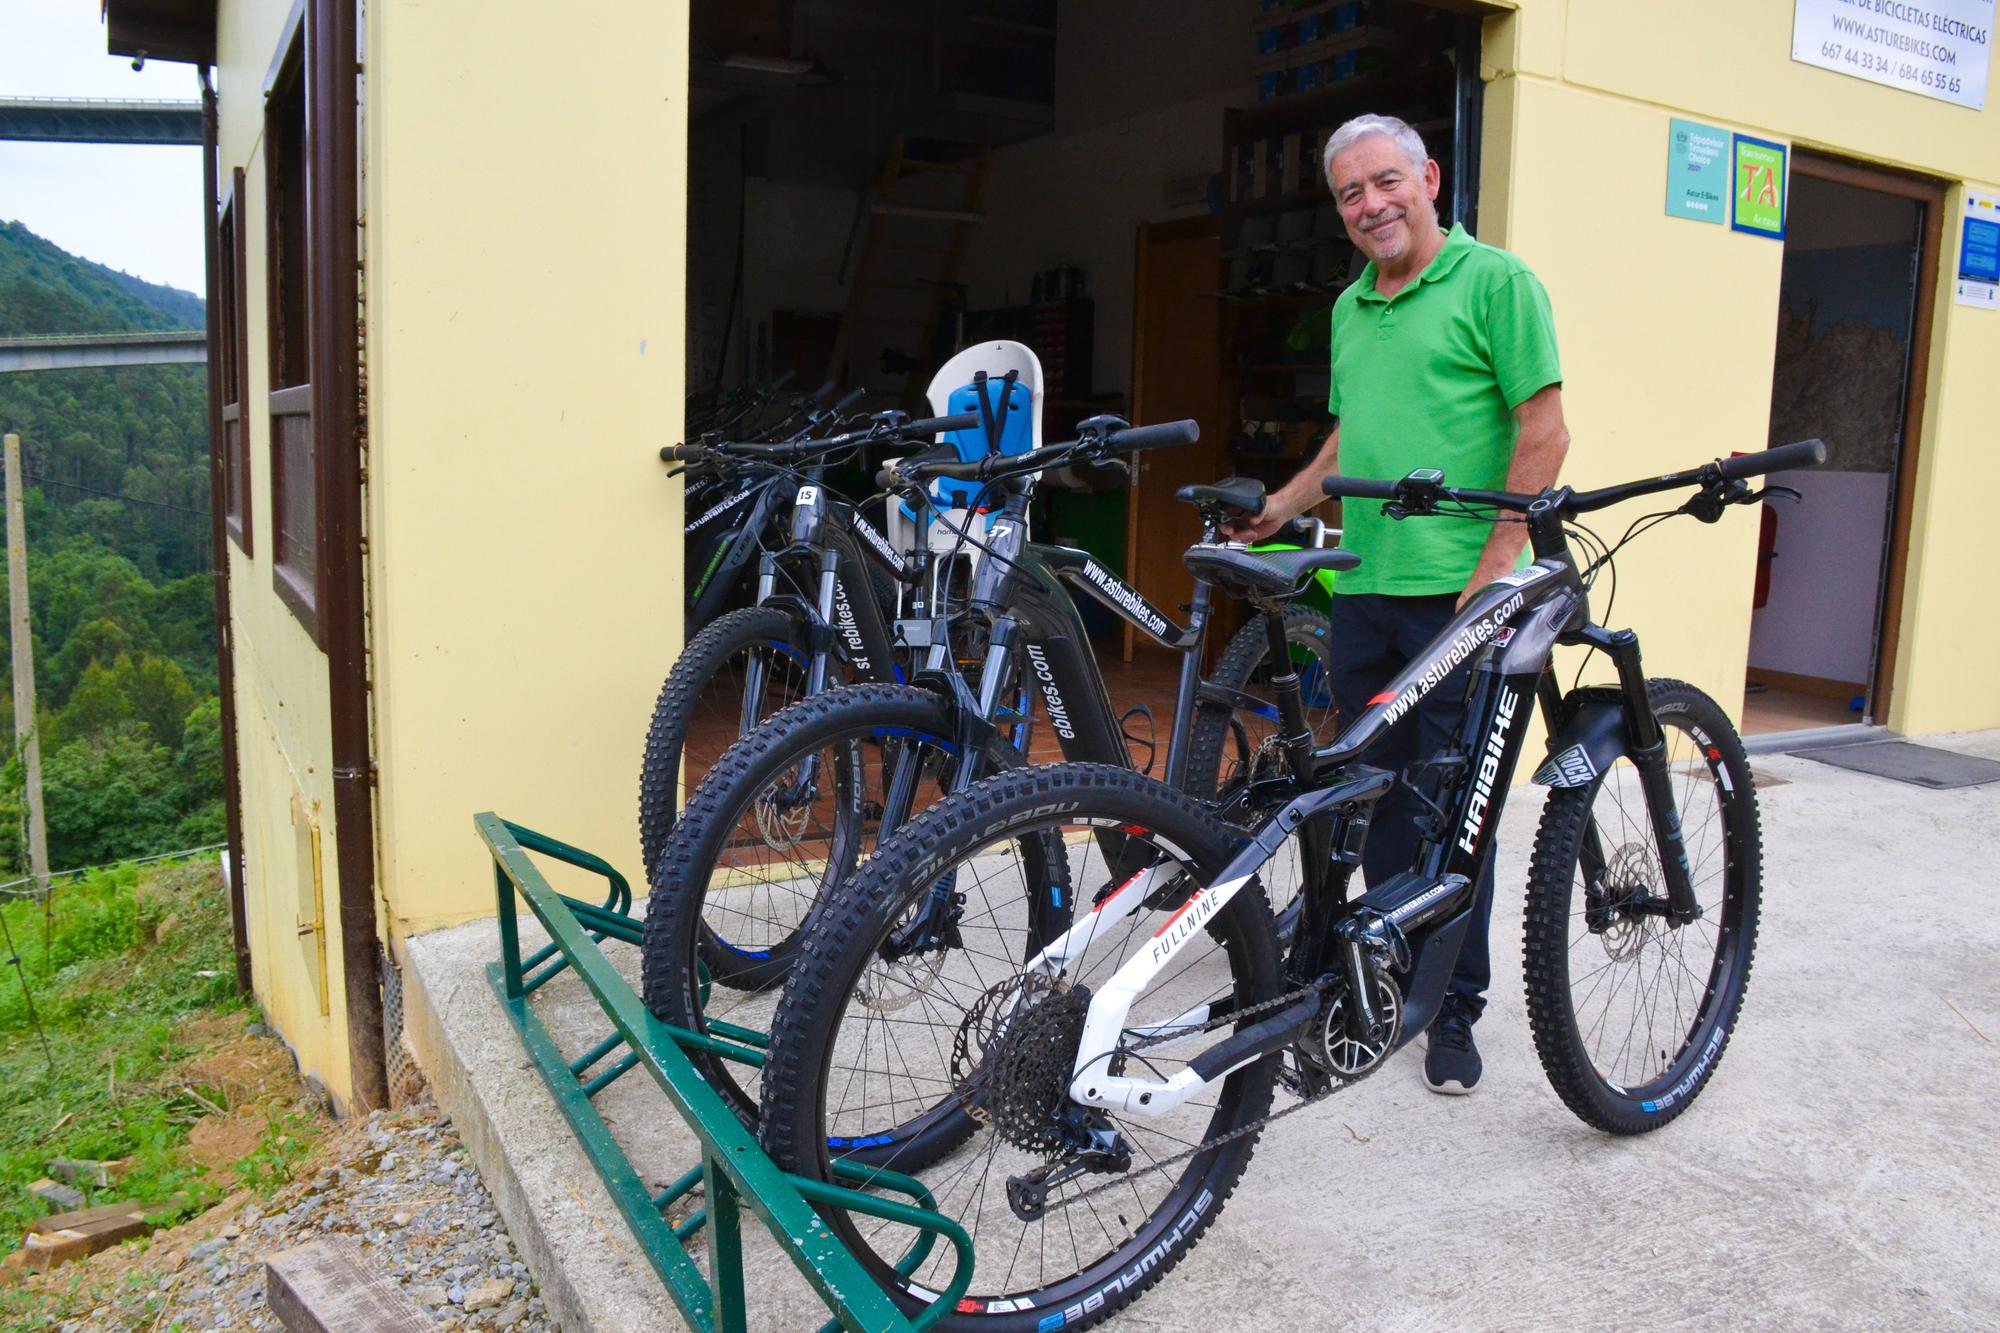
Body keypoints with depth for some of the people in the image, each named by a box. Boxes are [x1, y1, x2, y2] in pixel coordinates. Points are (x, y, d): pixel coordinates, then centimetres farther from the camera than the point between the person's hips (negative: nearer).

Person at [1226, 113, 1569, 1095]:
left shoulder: (1493, 281, -4)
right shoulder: (1350, 307, 18)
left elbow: (1543, 432, -9)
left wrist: (1495, 564, -15)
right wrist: (1280, 508, 17)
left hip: (1459, 594, -6)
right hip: (1363, 586, 7)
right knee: (1379, 795, 12)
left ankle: (1455, 1010, 14)